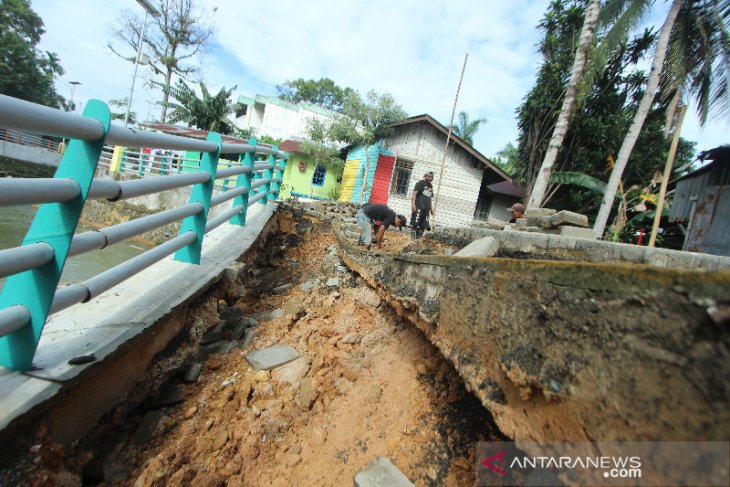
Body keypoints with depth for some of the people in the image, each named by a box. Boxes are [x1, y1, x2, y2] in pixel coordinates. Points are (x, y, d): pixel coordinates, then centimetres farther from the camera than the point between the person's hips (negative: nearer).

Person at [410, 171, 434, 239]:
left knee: (423, 226, 6)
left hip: (426, 208, 8)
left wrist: (431, 208, 24)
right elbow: (414, 193, -11)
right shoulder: (420, 183, -1)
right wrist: (413, 204, -22)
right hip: (418, 207, -8)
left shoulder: (431, 186, 22)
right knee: (415, 224, -9)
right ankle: (413, 238, -6)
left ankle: (418, 238, 13)